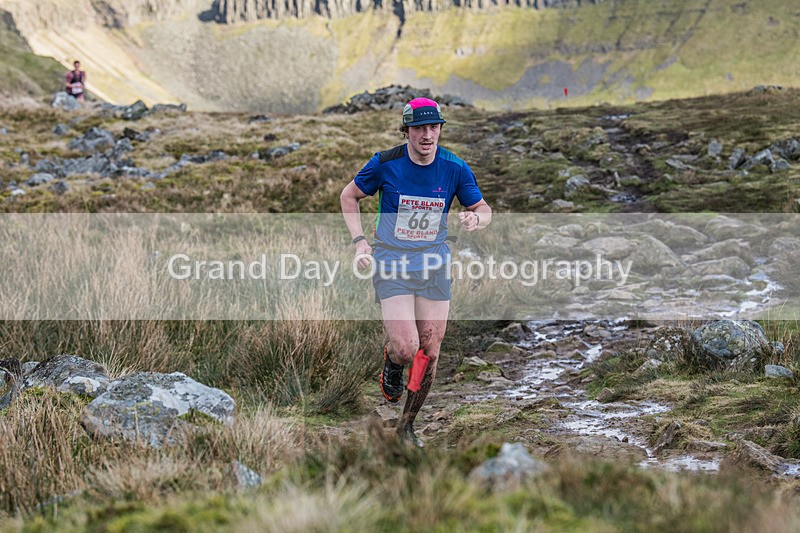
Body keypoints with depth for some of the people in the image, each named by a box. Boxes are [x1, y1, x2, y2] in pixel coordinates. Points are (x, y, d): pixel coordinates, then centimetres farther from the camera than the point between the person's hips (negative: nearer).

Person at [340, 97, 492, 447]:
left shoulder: (455, 168, -6)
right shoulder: (385, 164, -10)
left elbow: (484, 210, 7)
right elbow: (349, 196, 6)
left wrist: (475, 219, -18)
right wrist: (360, 241, -5)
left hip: (434, 265, 3)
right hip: (391, 264, -2)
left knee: (430, 351, 4)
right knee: (405, 349, -17)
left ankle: (407, 425, 23)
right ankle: (392, 363, 23)